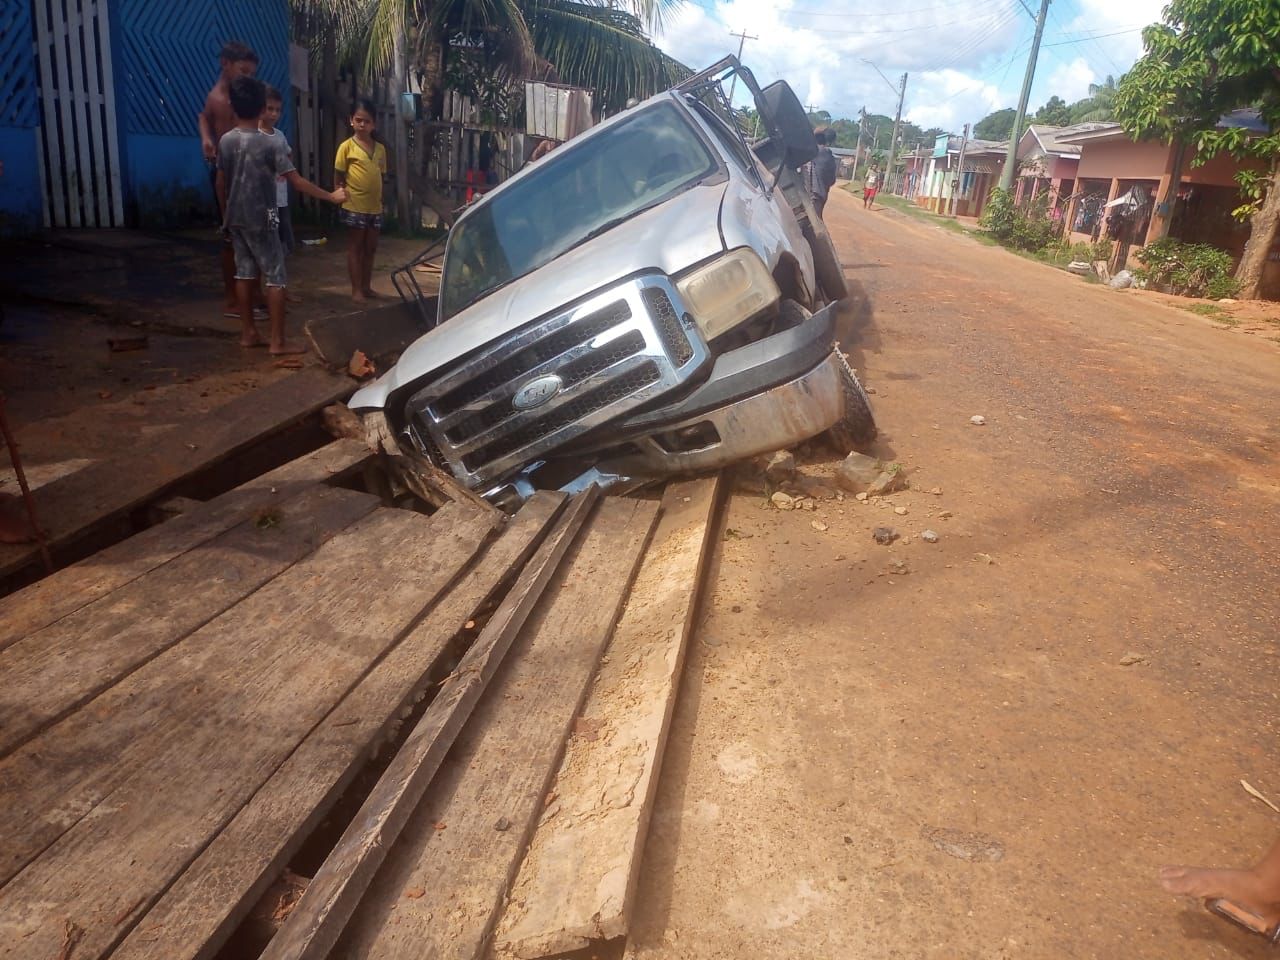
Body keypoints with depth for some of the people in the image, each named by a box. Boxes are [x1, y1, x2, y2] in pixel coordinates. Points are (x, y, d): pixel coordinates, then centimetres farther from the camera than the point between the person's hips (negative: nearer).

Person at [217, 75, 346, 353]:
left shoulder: (225, 141, 3)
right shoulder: (271, 144, -14)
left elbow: (221, 183, 9)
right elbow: (296, 182, -17)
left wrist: (225, 213, 22)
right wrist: (331, 196, -10)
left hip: (235, 219, 6)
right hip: (261, 219, -6)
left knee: (245, 273, 13)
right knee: (275, 277, -2)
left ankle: (248, 333, 18)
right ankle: (278, 341, -4)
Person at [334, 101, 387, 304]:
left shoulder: (380, 148, 9)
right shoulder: (347, 146, -5)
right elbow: (339, 177, -3)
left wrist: (380, 199, 8)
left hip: (375, 206, 5)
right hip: (355, 206, -5)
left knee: (370, 248, 12)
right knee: (355, 248, 3)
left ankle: (367, 286, 23)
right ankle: (356, 289, 7)